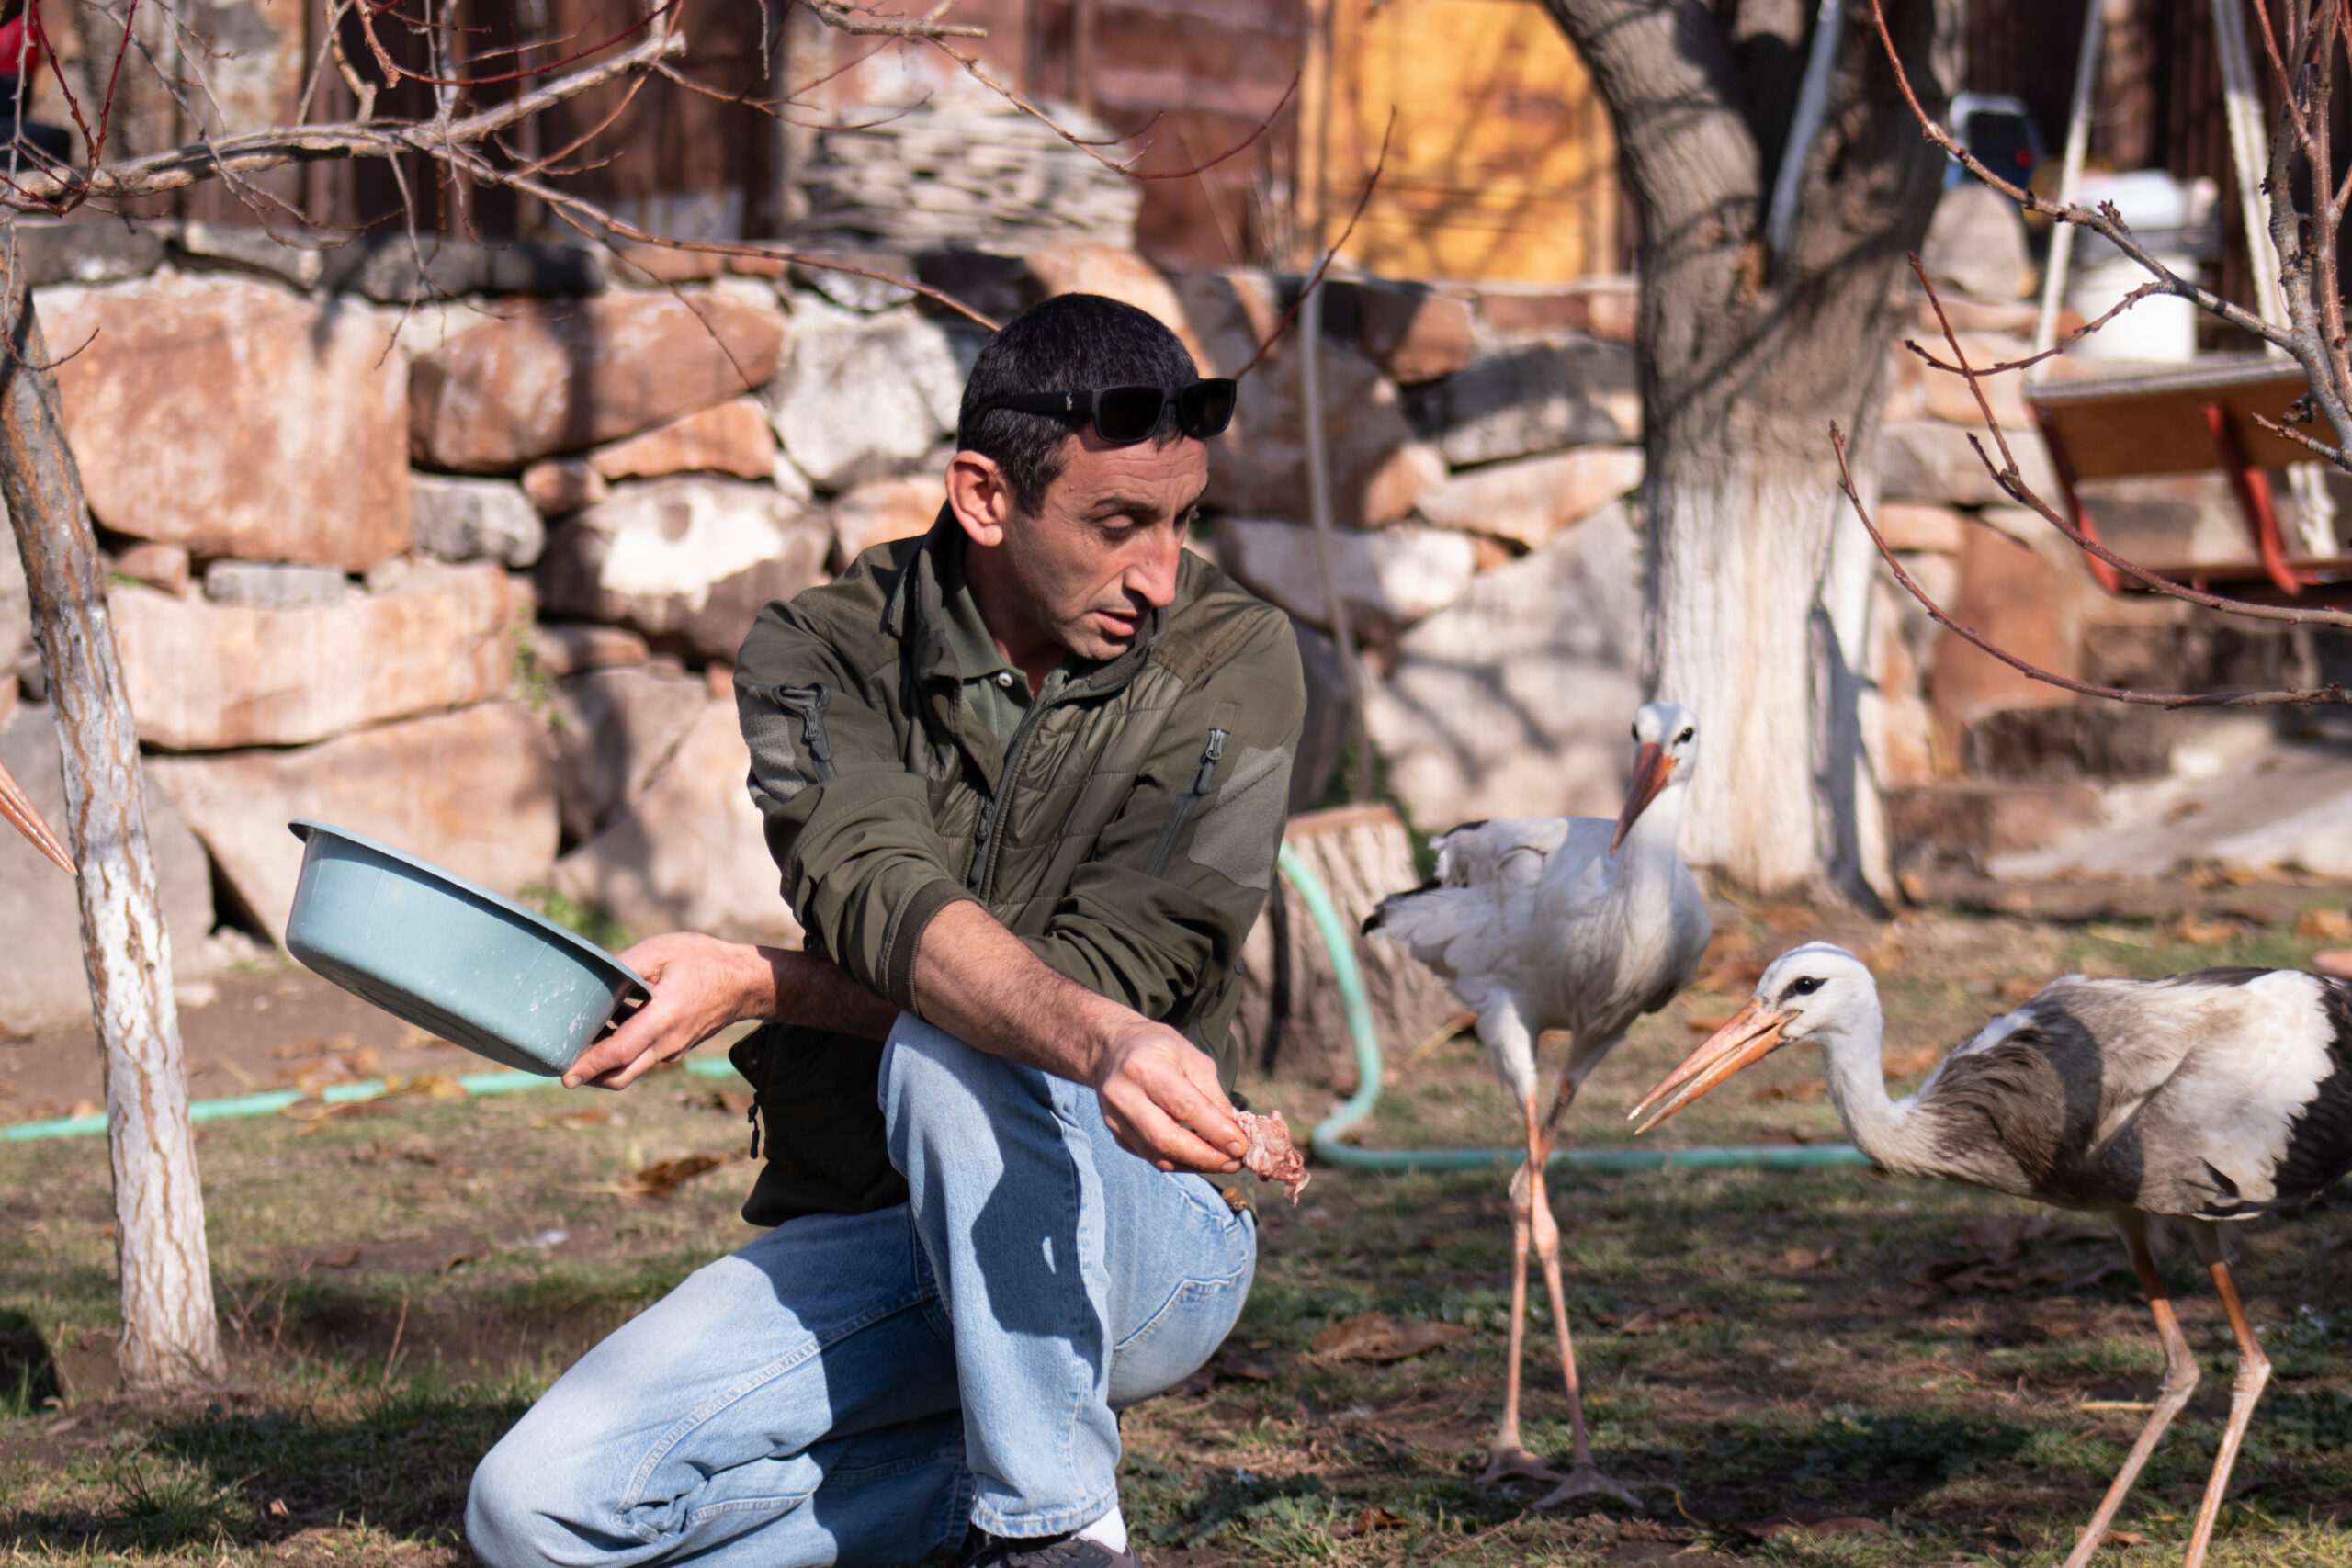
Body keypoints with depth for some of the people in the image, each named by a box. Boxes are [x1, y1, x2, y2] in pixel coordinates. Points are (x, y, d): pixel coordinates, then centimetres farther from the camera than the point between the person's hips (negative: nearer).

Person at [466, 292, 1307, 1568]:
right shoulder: (822, 653, -4)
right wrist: (1100, 1039, -46)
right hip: (863, 1245, 3)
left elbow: (1110, 966, -16)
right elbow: (881, 894, -25)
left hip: (1141, 1240, -3)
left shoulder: (1231, 663, -6)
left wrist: (759, 987, -20)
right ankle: (1000, 1462, 2)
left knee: (948, 1057, -35)